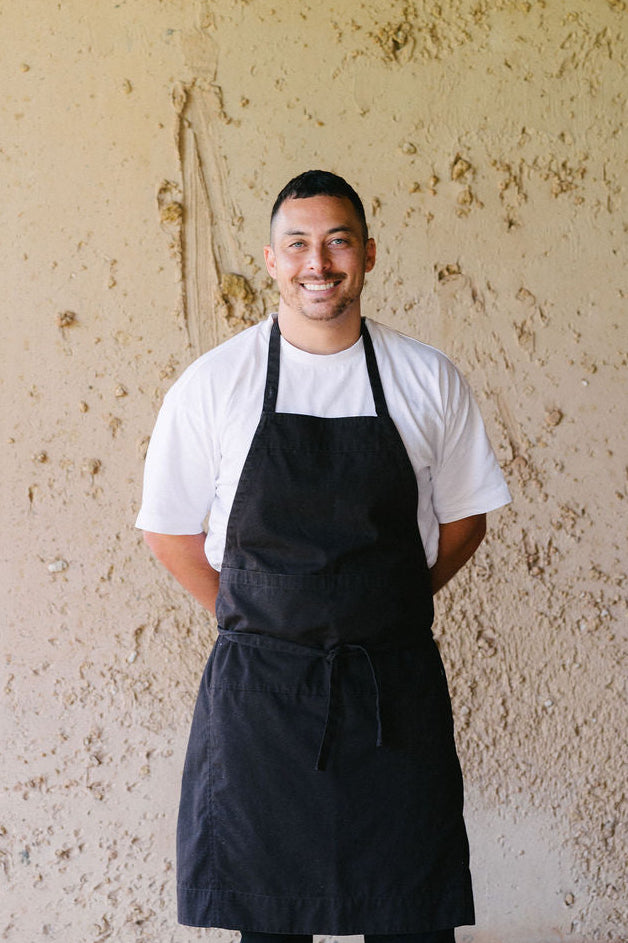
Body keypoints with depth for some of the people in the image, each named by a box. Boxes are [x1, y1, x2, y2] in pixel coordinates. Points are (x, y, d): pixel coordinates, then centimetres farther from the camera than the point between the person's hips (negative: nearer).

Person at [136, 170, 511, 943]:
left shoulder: (428, 380, 1)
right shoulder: (213, 383, -2)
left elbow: (463, 515, 12)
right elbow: (167, 529, 7)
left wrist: (392, 606, 6)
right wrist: (250, 618, 4)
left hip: (395, 687, 1)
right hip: (260, 688, 0)